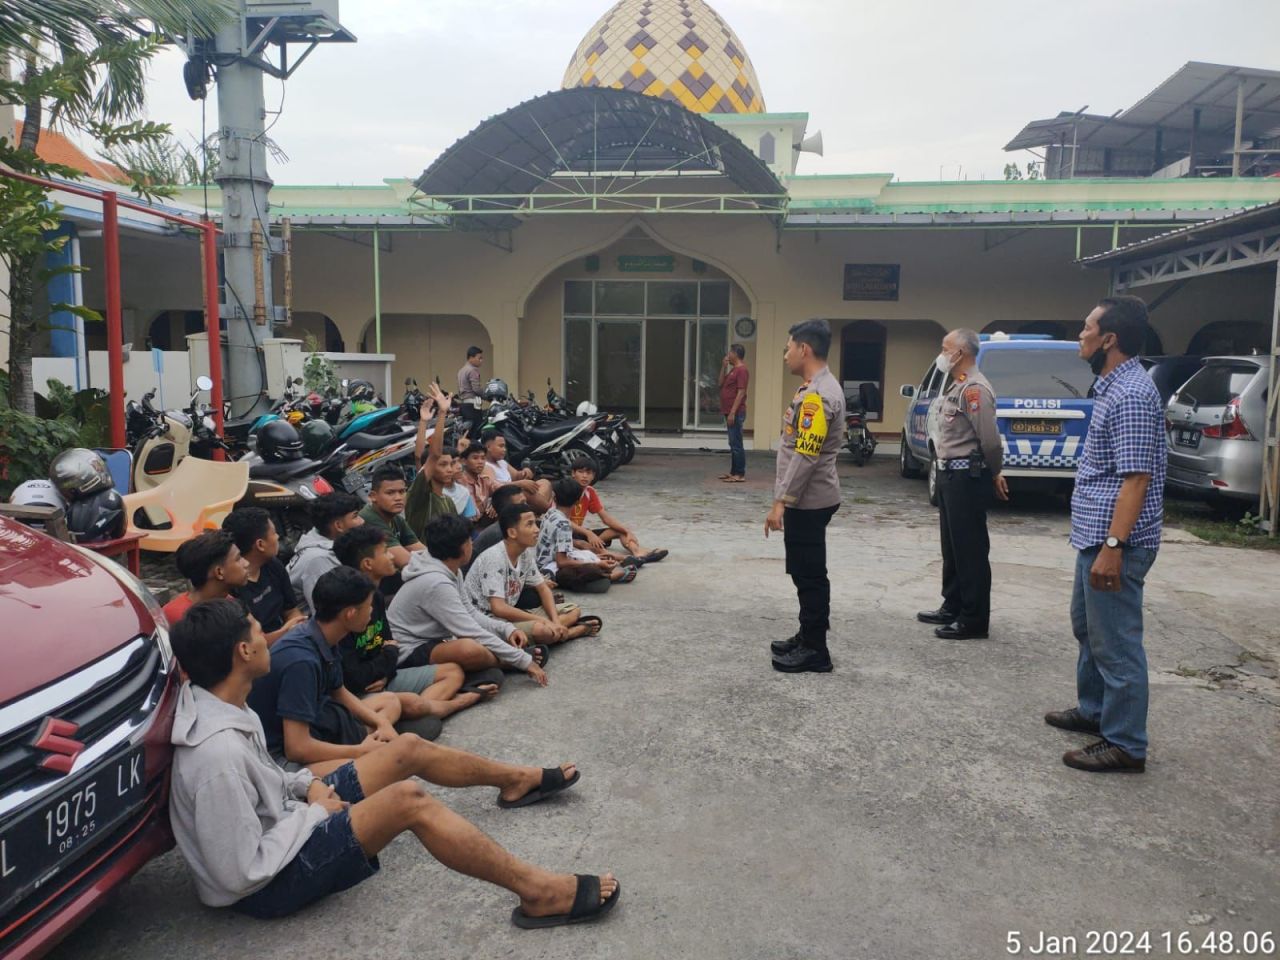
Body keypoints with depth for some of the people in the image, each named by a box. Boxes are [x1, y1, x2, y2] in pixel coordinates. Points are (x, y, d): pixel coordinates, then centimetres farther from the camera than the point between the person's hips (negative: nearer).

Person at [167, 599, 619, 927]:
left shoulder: (212, 702, -5)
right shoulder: (218, 754, -34)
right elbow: (243, 874, -29)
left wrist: (306, 785, -2)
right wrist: (313, 813, -19)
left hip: (277, 816, 10)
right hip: (268, 882, -9)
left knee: (408, 749, 8)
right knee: (407, 799, -27)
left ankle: (518, 779, 30)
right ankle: (539, 893, -20)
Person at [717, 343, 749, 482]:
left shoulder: (742, 370, -13)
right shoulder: (733, 369, 17)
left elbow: (741, 392, -19)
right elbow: (721, 383, 21)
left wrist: (732, 413, -22)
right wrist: (724, 366, 10)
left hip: (736, 413, -10)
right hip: (730, 412, 10)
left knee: (736, 444, -8)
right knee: (733, 444, 12)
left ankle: (740, 474, -5)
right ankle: (733, 472, 18)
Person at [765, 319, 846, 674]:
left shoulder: (818, 396, -20)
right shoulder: (816, 388, 14)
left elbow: (805, 457, -25)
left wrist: (780, 502, -23)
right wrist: (785, 498, 20)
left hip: (808, 500, -10)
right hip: (807, 498, 10)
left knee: (809, 574, -2)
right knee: (805, 572, 18)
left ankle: (815, 650, 6)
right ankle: (807, 637, 29)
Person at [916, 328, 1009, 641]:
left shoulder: (975, 388, -18)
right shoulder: (958, 386, 15)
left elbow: (989, 439, -20)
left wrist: (994, 474, -6)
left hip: (967, 477, -11)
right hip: (951, 475, 11)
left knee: (970, 550, -4)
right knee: (952, 547, 17)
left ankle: (974, 621, 2)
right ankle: (952, 608, 28)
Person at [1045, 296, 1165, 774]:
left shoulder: (1131, 394, -20)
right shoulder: (1113, 385, 13)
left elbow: (1136, 477, -24)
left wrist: (1113, 546, -26)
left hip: (1113, 541, -11)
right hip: (1095, 535, 11)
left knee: (1115, 642, -1)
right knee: (1087, 626, 22)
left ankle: (1125, 745, 10)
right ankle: (1094, 710, 37)